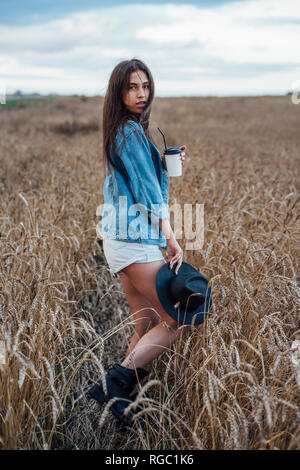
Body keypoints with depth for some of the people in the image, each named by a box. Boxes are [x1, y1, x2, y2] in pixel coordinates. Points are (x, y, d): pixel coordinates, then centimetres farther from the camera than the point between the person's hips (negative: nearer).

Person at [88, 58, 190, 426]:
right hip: (134, 239, -10)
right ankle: (115, 383, -6)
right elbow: (147, 189, -18)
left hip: (122, 240, 10)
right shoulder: (131, 131, -11)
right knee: (178, 320, -5)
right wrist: (169, 236, -20)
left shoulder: (123, 132, 19)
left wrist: (167, 164, 8)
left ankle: (118, 394, 19)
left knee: (148, 326, 13)